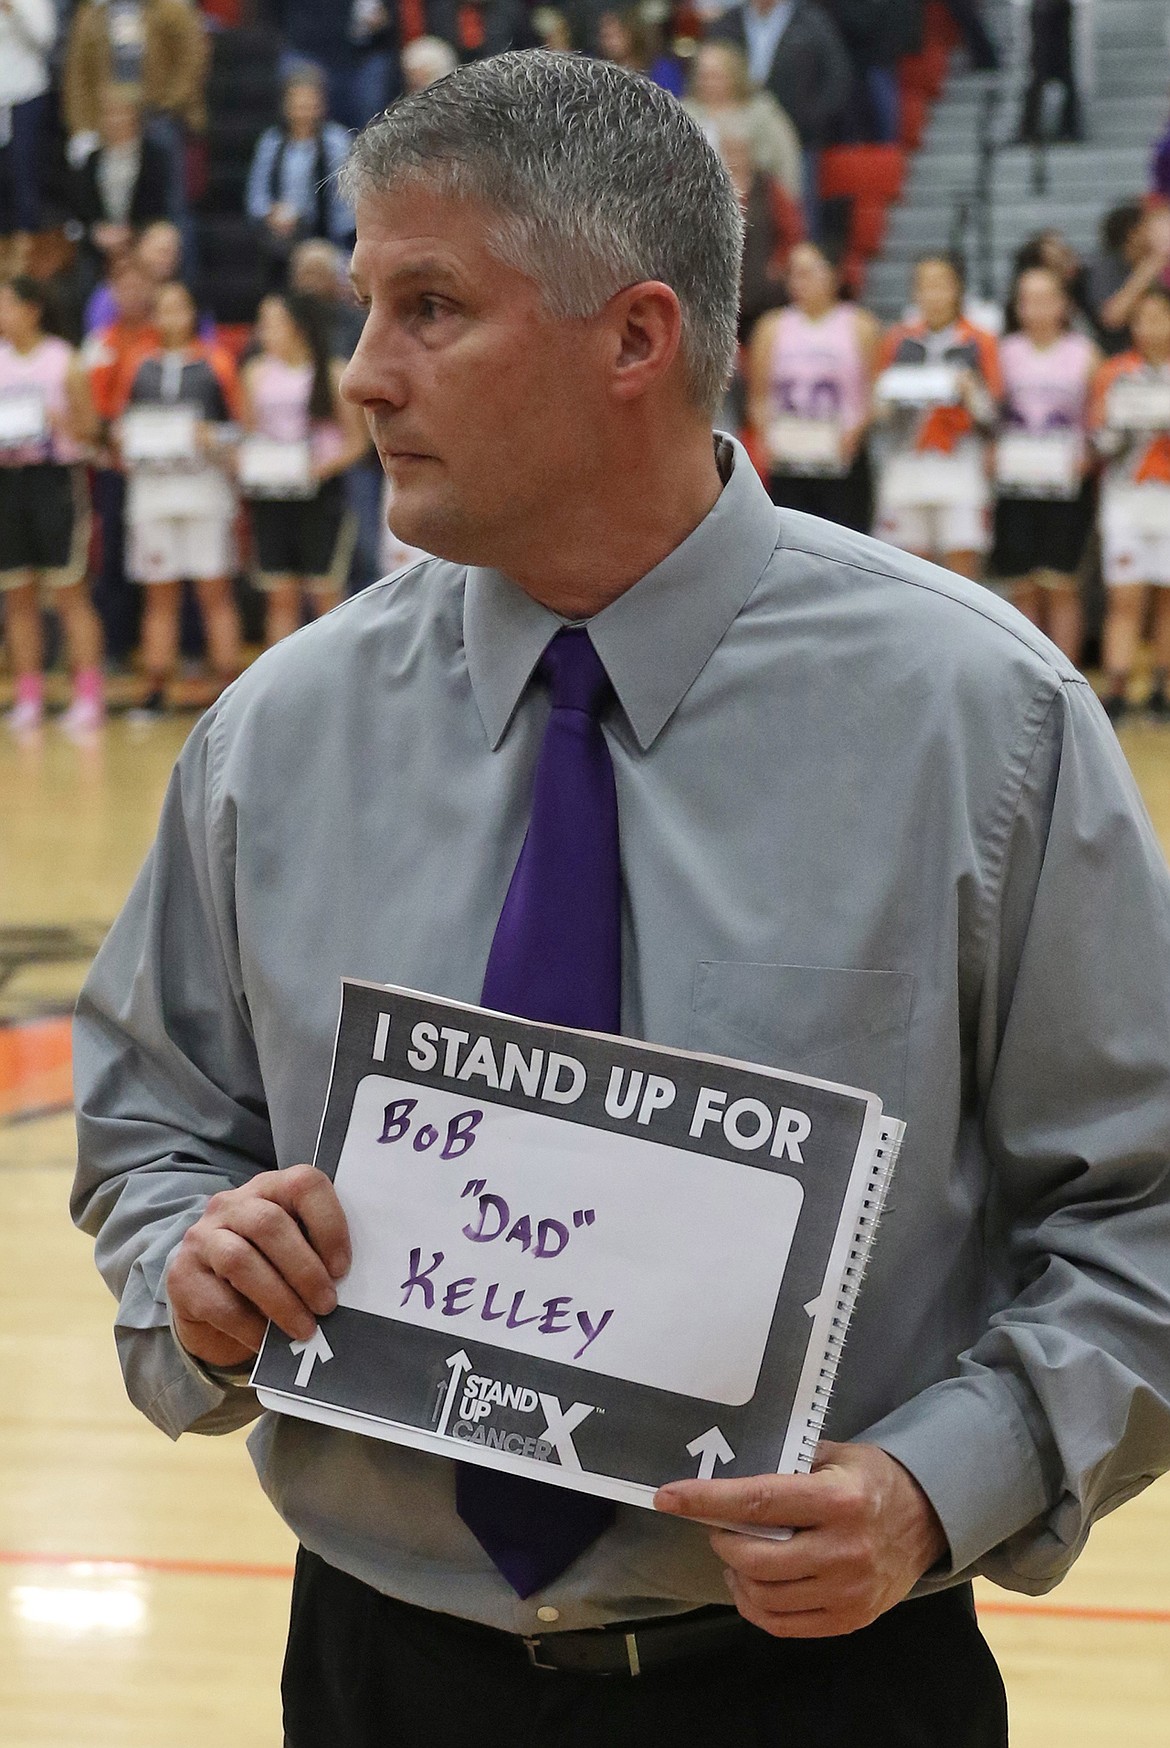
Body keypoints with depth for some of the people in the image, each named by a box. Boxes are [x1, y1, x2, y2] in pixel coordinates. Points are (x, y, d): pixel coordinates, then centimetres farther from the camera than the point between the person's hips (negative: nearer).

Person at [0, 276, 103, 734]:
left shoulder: (63, 362, -3)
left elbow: (87, 429, 0)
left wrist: (59, 422, -20)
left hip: (54, 477, -4)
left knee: (69, 593, -3)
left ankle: (88, 695, 1)